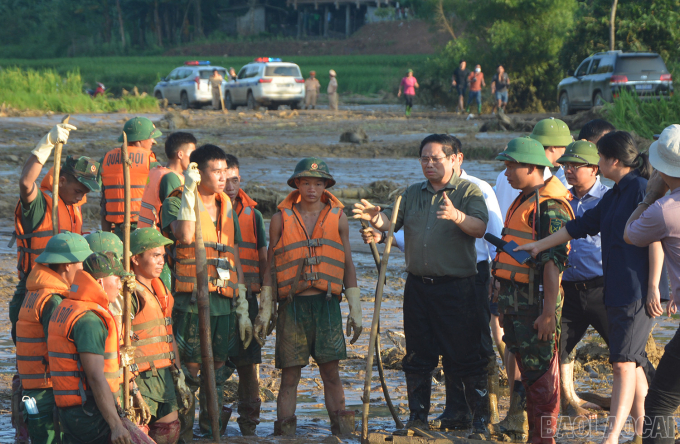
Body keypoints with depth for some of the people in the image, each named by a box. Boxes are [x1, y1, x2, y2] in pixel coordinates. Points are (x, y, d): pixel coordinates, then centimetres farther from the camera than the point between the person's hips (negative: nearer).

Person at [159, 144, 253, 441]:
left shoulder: (227, 208, 17)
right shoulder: (175, 202, -1)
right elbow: (186, 235, -23)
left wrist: (243, 310, 16)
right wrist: (189, 191, -21)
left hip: (224, 304, 6)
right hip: (190, 302, -6)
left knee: (218, 373, 9)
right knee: (189, 373, -6)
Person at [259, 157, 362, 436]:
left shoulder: (337, 217, 10)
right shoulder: (281, 218, 6)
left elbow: (348, 265, 13)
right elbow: (270, 266, 9)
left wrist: (355, 309, 9)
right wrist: (264, 309, 5)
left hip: (327, 303, 1)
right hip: (292, 304, -1)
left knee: (331, 372, -1)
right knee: (290, 374, -1)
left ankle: (342, 431, 3)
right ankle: (284, 432, 4)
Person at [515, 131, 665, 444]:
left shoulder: (643, 190, -10)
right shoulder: (613, 197, 18)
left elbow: (657, 240, -15)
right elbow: (581, 226, 26)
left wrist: (654, 287, -17)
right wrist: (540, 245, 30)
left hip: (638, 291, -9)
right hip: (616, 290, 9)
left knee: (624, 362, -13)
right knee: (632, 363, 10)